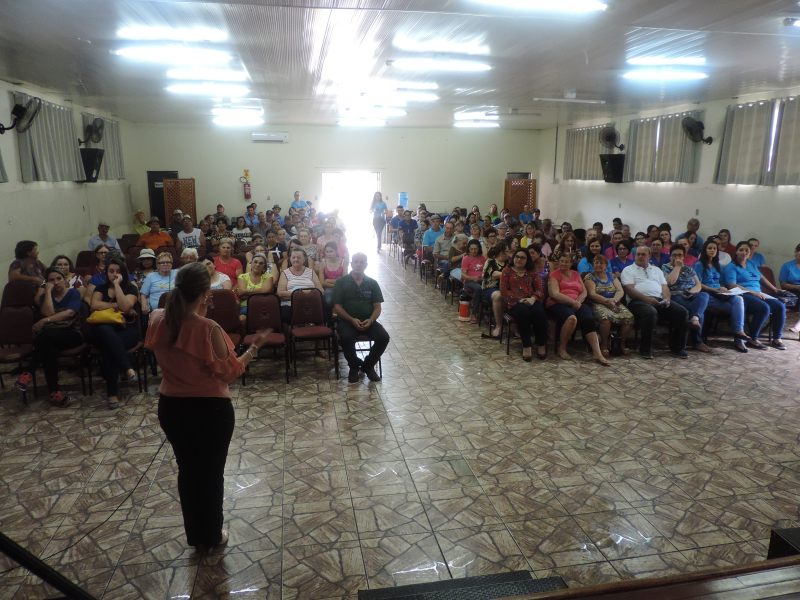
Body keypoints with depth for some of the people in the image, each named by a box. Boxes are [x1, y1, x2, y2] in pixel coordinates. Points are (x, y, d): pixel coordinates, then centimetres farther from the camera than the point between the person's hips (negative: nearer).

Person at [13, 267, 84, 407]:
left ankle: (27, 374, -34)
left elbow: (70, 312, -11)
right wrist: (48, 291, -2)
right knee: (50, 349, -36)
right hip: (49, 336, 2)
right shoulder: (45, 297, 17)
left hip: (71, 334, -2)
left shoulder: (73, 293, 8)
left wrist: (45, 321, -17)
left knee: (50, 335, -38)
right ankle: (53, 392, -38)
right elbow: (48, 313, -5)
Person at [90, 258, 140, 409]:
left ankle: (113, 394, -35)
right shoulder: (101, 288, 18)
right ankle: (128, 369, -45)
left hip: (126, 329, -1)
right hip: (102, 330, 2)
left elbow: (125, 306, -12)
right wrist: (118, 305, -7)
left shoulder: (131, 288, 9)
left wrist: (117, 284, -8)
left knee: (110, 347, -35)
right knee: (107, 331, -39)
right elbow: (95, 305, -3)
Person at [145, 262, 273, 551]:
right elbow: (229, 374, -16)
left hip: (171, 407, 5)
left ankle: (194, 534, 40)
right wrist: (254, 348, -7)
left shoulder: (158, 320, -8)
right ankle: (211, 536, 34)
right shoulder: (209, 328, -25)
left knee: (187, 470, 23)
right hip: (210, 410, -5)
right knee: (211, 473, 16)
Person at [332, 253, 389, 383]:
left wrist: (370, 320, -15)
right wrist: (352, 320, -18)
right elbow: (337, 307, -2)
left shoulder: (372, 283, 10)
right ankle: (354, 366, -3)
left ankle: (368, 366, 3)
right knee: (346, 338, -34)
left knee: (383, 337, -24)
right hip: (347, 320, -2)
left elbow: (377, 307, 6)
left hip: (368, 321, 2)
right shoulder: (341, 282, 3)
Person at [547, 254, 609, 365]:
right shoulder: (554, 274, 7)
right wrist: (573, 302, -14)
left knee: (589, 319, -27)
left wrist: (578, 301, -7)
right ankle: (562, 348, -17)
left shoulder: (576, 275, 23)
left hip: (576, 304, 5)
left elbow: (584, 292, 15)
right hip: (558, 304, -5)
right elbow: (554, 294, -7)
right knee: (571, 318, -36)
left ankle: (597, 353, -32)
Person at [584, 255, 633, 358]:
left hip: (614, 303, 5)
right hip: (598, 304, -5)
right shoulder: (589, 277, 8)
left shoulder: (612, 276, 22)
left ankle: (622, 344, -5)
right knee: (605, 317, -38)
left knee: (629, 317, -24)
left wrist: (614, 300, -11)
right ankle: (604, 346, -23)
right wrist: (607, 301, -15)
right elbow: (592, 294, -6)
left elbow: (620, 291, 10)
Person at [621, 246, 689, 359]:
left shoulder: (656, 270, 31)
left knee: (682, 312, -18)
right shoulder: (628, 270, 14)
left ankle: (677, 347, -5)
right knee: (651, 313, -39)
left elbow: (665, 286, 21)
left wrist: (666, 298, -3)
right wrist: (647, 299, -16)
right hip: (639, 301, -5)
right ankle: (645, 349, -24)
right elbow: (629, 289, -2)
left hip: (659, 300, 6)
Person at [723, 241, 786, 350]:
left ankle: (777, 339, -5)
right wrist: (753, 292, -16)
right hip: (743, 296, -8)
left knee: (780, 306, -15)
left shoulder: (751, 264, 24)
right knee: (764, 308, -32)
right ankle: (753, 340, -22)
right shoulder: (731, 267, -1)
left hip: (758, 295, 8)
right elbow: (732, 286, -13)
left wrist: (774, 289, 28)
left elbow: (762, 278, 36)